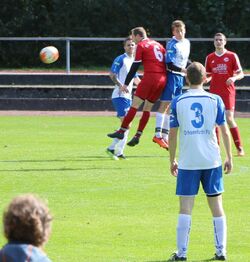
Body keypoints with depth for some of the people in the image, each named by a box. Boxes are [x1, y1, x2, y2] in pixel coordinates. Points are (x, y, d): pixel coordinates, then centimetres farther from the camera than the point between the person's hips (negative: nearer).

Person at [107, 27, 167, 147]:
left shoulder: (141, 45, 2)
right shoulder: (158, 44, 22)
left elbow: (134, 67, -2)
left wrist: (126, 84, 1)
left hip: (150, 77, -7)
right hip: (163, 78, 7)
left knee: (135, 105, -6)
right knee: (147, 108, 11)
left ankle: (122, 131, -10)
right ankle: (138, 136, 9)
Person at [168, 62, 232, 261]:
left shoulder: (178, 102, 0)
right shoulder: (215, 100, 1)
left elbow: (173, 134, 2)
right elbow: (225, 131, 2)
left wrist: (172, 160, 12)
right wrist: (229, 158, 11)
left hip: (187, 162, -1)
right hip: (212, 161, 1)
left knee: (186, 207, 0)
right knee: (216, 206, 10)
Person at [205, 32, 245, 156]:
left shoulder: (232, 56, 0)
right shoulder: (210, 58, 9)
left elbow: (241, 74, 1)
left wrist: (234, 78, -20)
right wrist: (206, 79, -6)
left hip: (228, 92, -4)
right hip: (214, 92, 4)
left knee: (229, 118, -12)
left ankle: (239, 147, -5)